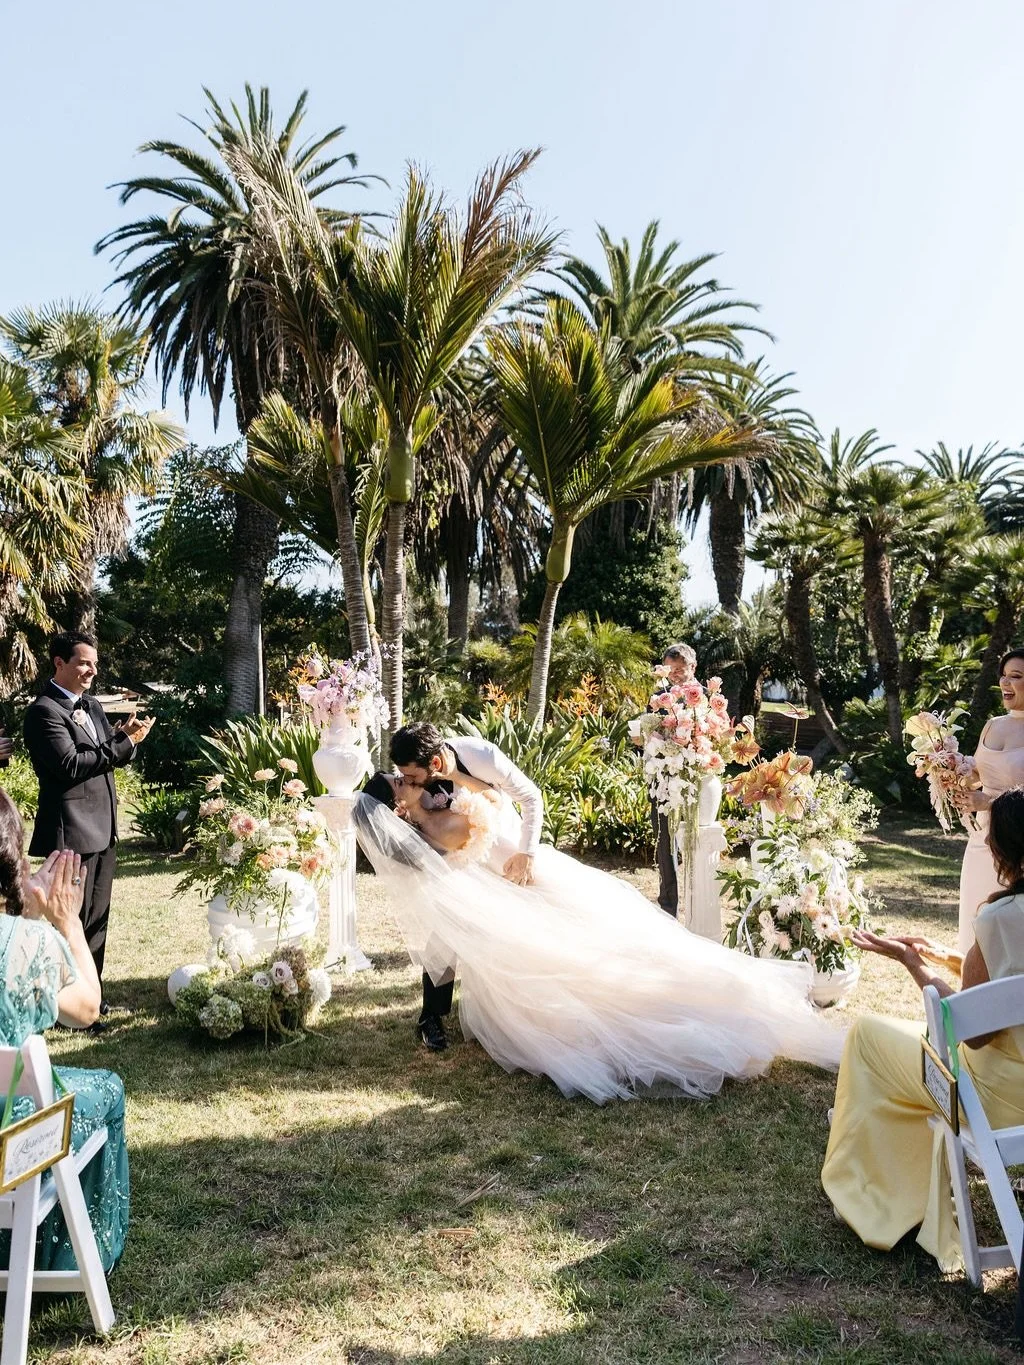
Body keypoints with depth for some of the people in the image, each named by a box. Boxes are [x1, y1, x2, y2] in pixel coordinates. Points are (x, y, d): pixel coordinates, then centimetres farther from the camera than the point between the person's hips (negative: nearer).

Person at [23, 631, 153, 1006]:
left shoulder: (92, 706, 15)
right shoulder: (44, 711, -13)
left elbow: (113, 756, 15)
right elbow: (71, 765, -22)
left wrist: (124, 736, -7)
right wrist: (125, 743, -18)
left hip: (102, 828, 9)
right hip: (71, 832, -8)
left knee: (96, 918, 16)